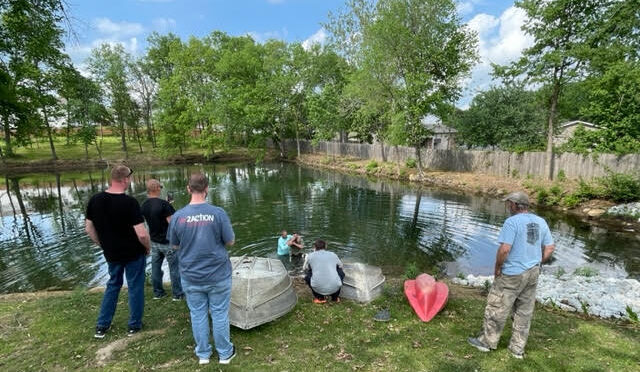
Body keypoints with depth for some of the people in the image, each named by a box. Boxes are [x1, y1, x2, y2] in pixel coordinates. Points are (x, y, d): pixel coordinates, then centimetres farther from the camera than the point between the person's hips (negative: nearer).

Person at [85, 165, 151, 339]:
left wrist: (103, 245, 17)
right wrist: (148, 247, -6)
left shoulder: (95, 200, -5)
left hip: (111, 254, 5)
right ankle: (134, 326, 25)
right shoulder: (130, 202, -23)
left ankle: (102, 326, 32)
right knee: (135, 287, 12)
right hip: (134, 254, -5)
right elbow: (142, 234, -25)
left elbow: (89, 229, 4)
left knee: (113, 285, 25)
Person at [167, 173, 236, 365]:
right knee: (220, 314, 12)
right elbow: (230, 242, -9)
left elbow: (175, 245, 2)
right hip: (218, 275, -2)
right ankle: (224, 353, 29)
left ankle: (203, 354, 33)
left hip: (191, 277, 2)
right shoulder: (218, 213, -17)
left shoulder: (178, 216, -10)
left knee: (198, 315, 17)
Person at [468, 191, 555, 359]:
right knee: (524, 312, 16)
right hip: (532, 274, 8)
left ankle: (487, 341, 21)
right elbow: (550, 248, 9)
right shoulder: (541, 222, 5)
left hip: (512, 274, -7)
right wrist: (536, 264, 17)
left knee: (497, 308, 7)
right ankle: (518, 348, 28)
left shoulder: (512, 222, -18)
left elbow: (504, 249, -23)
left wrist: (497, 267, -10)